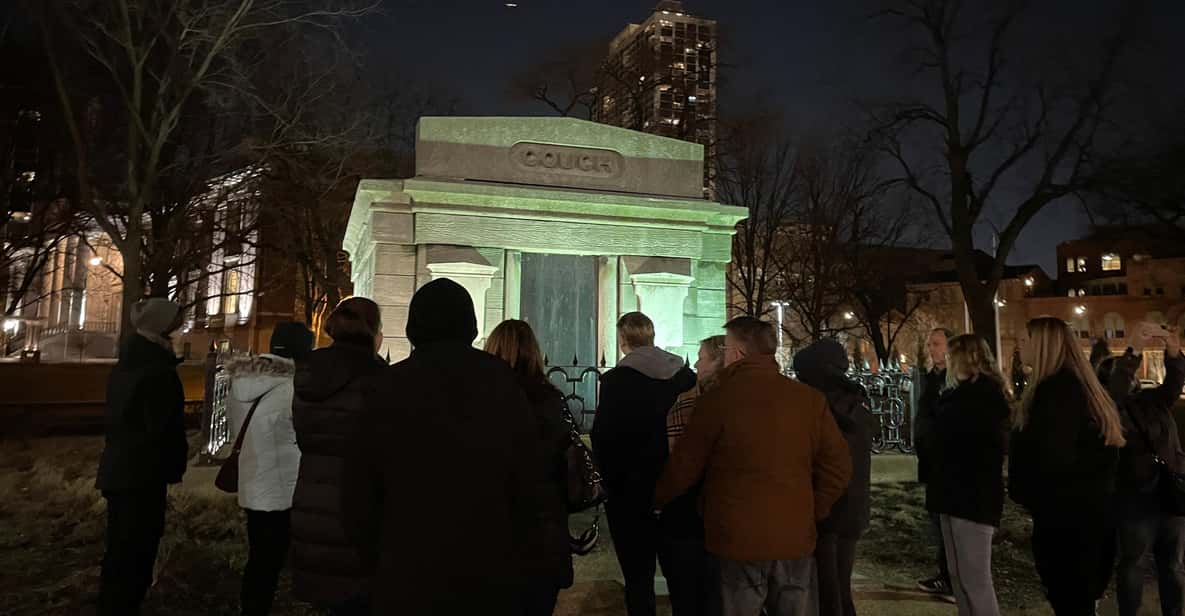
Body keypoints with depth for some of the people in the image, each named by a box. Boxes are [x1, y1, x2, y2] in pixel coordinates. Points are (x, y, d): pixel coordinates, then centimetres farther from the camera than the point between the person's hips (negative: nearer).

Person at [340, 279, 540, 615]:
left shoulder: (388, 386, -7)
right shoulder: (503, 382, -5)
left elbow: (358, 492, -2)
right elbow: (529, 482, -5)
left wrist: (377, 558, 13)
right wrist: (516, 559, 8)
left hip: (408, 575, -1)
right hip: (491, 575, 1)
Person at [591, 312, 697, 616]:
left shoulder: (615, 380, -13)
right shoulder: (686, 376, -2)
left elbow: (602, 438, -13)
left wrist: (613, 482, 0)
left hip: (632, 492, -4)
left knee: (639, 579, 7)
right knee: (681, 574, 16)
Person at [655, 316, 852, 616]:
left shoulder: (716, 400, -11)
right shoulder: (810, 399, -3)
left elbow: (684, 468, -3)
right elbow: (837, 466, 0)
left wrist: (656, 499, 15)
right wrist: (813, 511, 12)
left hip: (736, 541, -3)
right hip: (795, 540, 3)